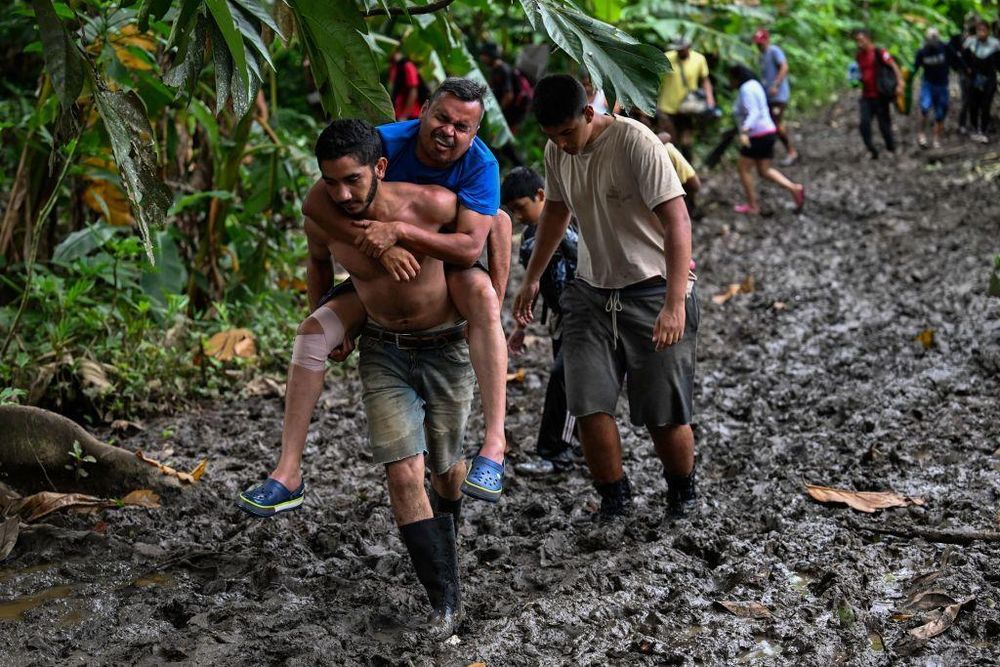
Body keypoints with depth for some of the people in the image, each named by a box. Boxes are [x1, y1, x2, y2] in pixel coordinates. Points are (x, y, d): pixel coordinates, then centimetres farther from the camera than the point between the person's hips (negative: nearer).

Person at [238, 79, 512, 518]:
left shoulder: (480, 164, -23)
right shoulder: (386, 143, -20)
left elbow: (470, 247, -33)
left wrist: (399, 231, -45)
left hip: (447, 269, -2)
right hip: (379, 273, 2)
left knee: (480, 291, -36)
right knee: (313, 334, -18)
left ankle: (494, 443, -41)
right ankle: (288, 474, -14)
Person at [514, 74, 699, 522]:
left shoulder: (635, 142, -21)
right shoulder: (556, 152, 1)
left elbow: (677, 222, -26)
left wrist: (675, 303, -35)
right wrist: (532, 278, 23)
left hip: (653, 292, -5)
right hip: (592, 291, 5)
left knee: (664, 415, -2)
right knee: (589, 405, -6)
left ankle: (681, 495, 25)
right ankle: (614, 499, 12)